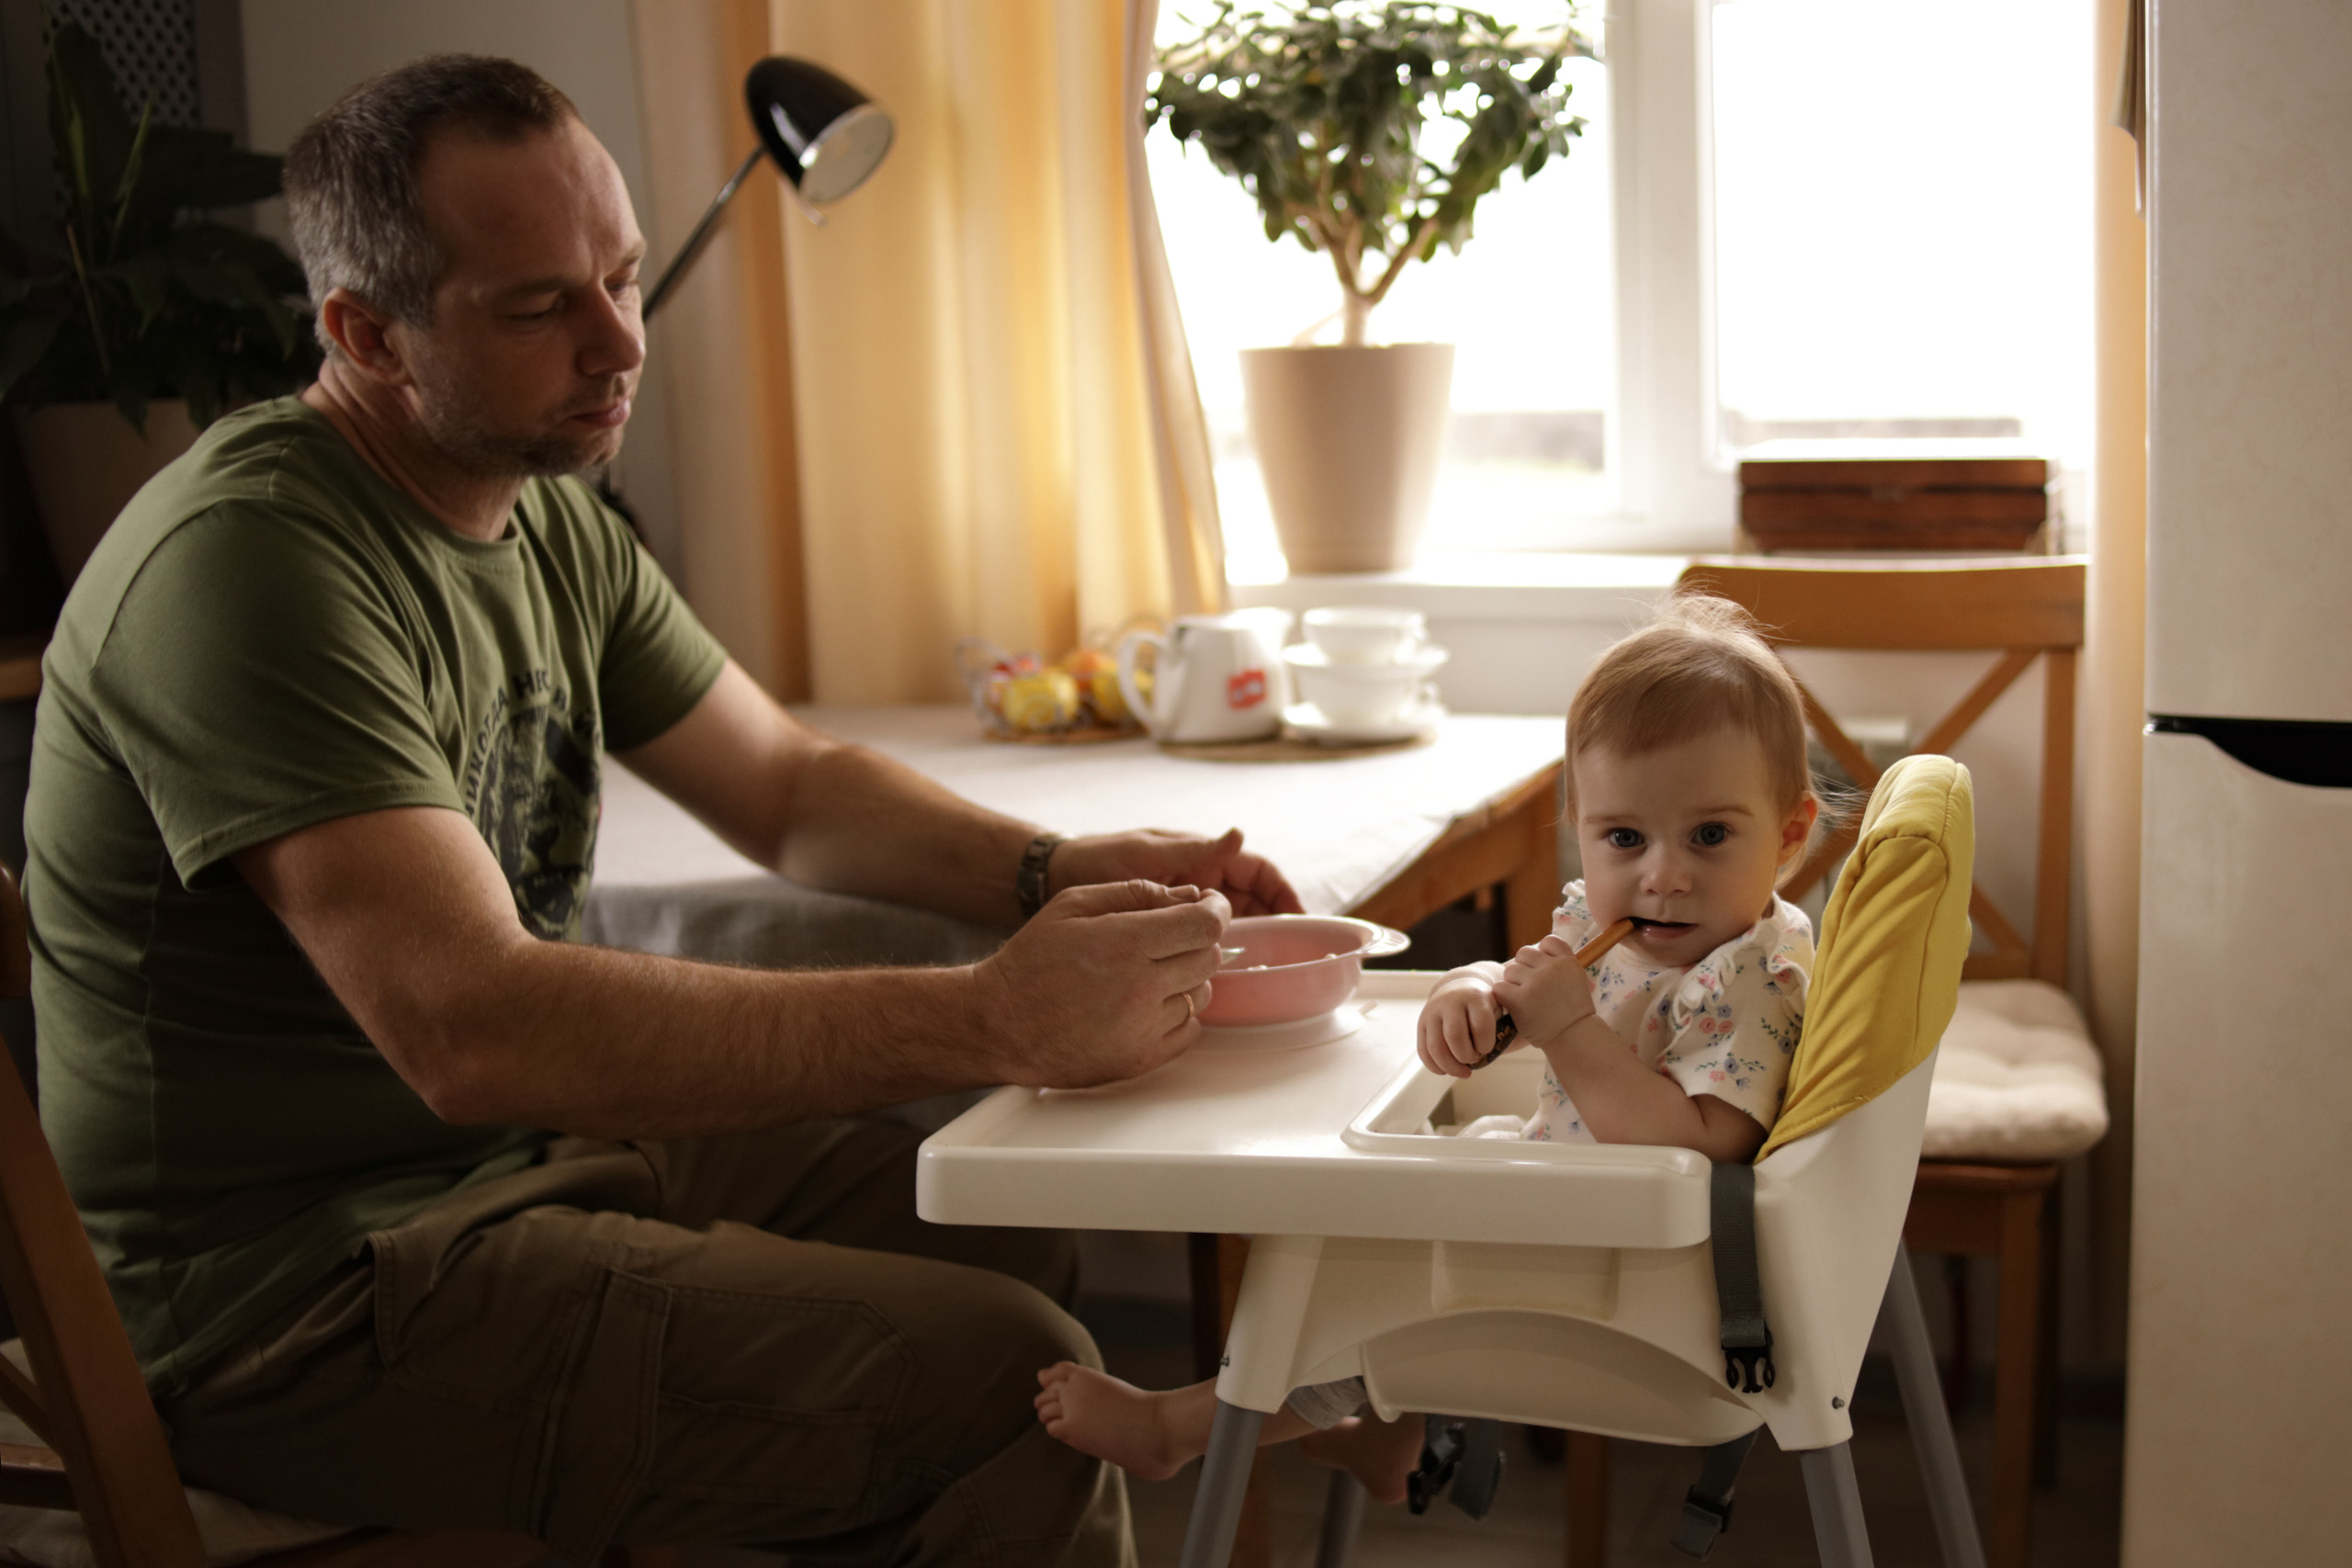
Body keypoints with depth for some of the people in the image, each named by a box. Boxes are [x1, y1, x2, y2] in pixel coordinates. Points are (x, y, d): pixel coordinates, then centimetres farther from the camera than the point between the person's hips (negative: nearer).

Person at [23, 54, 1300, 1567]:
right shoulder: (252, 562, -23)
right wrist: (991, 1020, -36)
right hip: (301, 1285, -9)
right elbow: (471, 1026, -33)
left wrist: (1055, 873, -3)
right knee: (1005, 1383, -20)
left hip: (525, 1142, 9)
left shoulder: (549, 521, 8)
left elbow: (787, 786, 17)